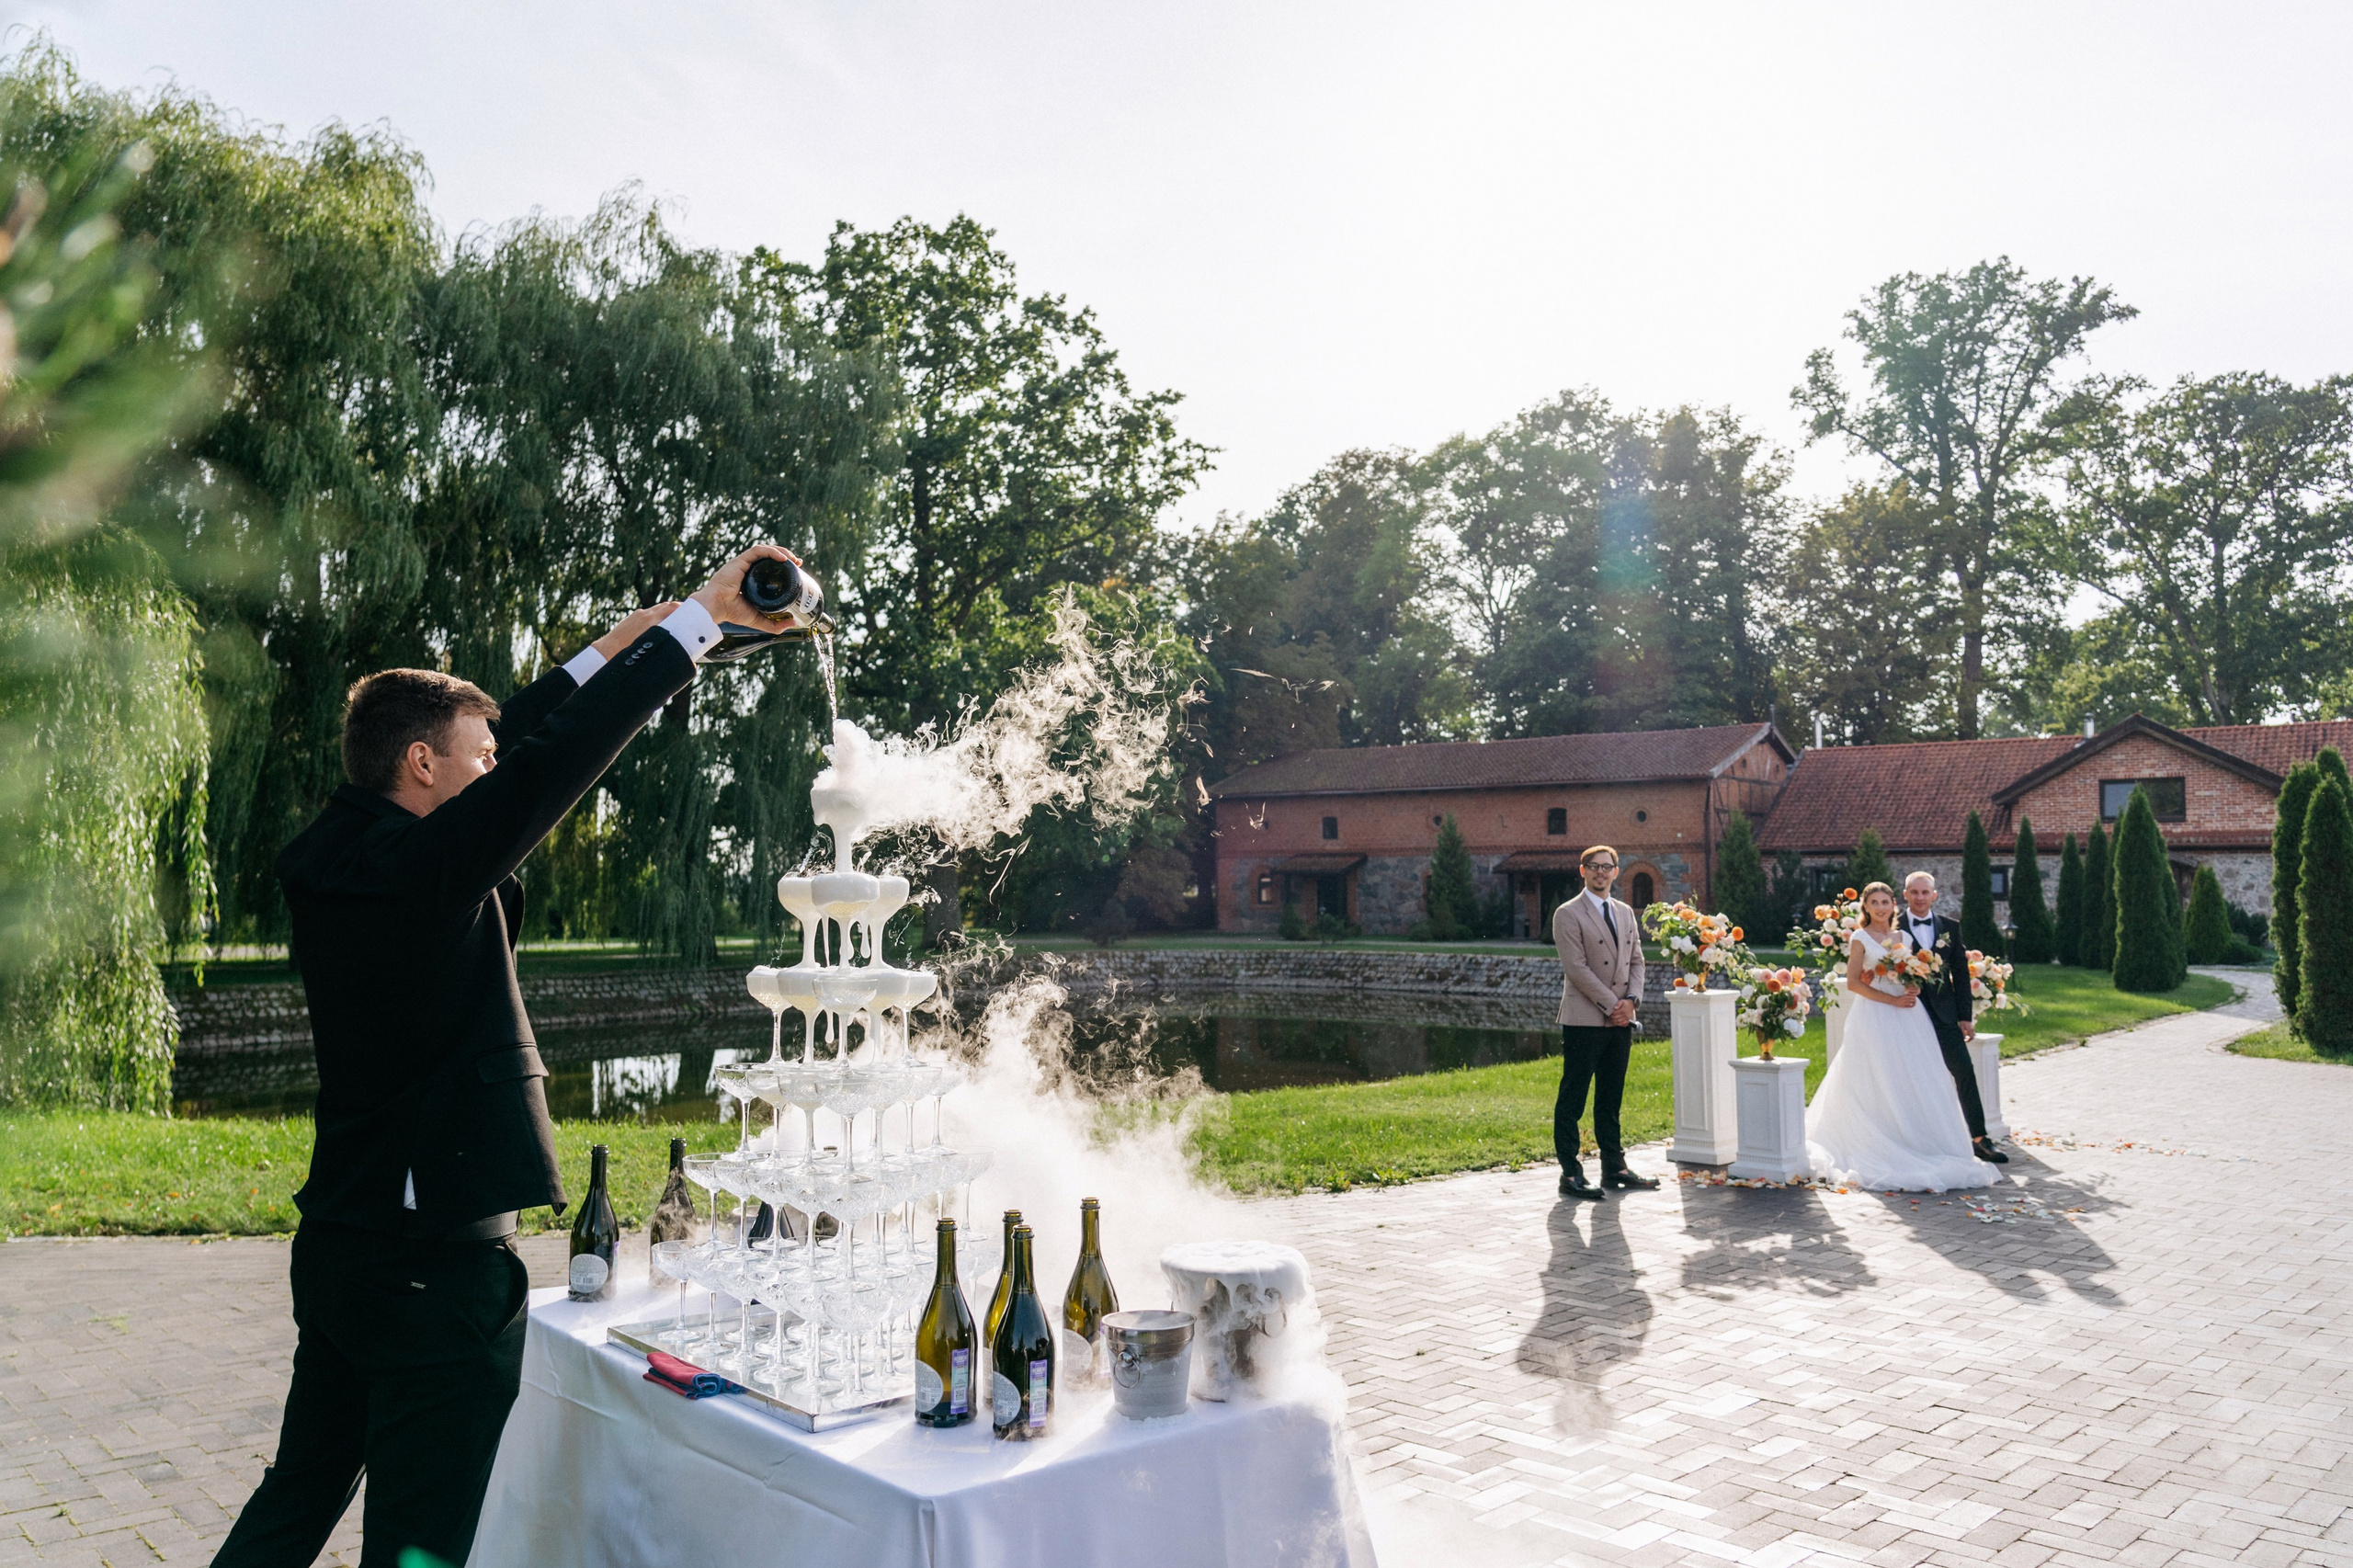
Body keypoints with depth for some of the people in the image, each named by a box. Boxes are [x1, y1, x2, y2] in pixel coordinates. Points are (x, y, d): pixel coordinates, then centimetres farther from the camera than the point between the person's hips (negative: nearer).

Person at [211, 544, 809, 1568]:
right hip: (436, 1263, -9)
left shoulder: (332, 855, 6)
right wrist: (700, 614, -16)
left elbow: (508, 754, 14)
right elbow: (554, 759, -22)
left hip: (341, 1243, 9)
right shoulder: (419, 864, -20)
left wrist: (604, 654, 19)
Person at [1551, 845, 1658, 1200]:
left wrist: (1631, 1000, -3)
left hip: (1620, 1021, 7)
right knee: (1572, 1100, -3)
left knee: (1611, 1099, 14)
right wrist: (1612, 1004, -14)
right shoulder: (1568, 914, -5)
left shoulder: (1625, 914, 16)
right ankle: (1570, 1173, 0)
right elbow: (1576, 967, -12)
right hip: (1584, 1020, -7)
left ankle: (1614, 1167, 21)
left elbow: (1636, 960, 14)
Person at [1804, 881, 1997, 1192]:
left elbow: (1914, 977, 19)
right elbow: (1853, 983, -8)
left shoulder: (1904, 937, 13)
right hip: (1875, 1017, -5)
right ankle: (1888, 1151, 1)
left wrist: (1913, 989, -5)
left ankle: (1921, 1145, 8)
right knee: (1881, 1085, -4)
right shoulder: (1860, 939, -2)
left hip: (1908, 1017, 5)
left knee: (1917, 1082, 1)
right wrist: (1892, 1000, -14)